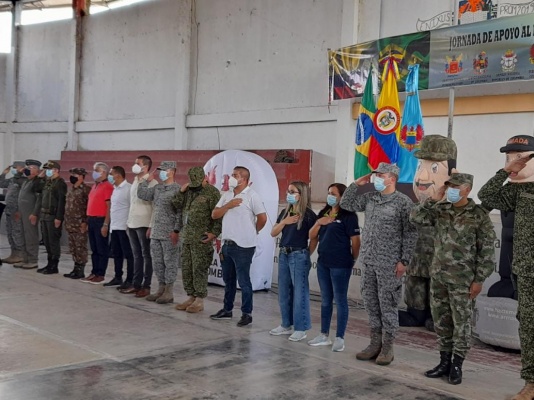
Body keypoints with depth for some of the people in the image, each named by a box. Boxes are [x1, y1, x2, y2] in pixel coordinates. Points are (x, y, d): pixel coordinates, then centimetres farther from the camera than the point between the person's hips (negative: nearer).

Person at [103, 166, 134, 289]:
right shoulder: (115, 189, 16)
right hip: (114, 226, 9)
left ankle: (130, 280, 1)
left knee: (128, 254, -3)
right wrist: (110, 223, 18)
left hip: (124, 227, -9)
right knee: (116, 253, 14)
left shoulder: (128, 188, -13)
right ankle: (118, 278, 23)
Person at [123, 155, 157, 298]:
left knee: (146, 256, 0)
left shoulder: (152, 183, -10)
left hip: (144, 225, -8)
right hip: (132, 224, 8)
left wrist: (151, 226, -18)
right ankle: (136, 284, 18)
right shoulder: (135, 182, 15)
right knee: (136, 255, 12)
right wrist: (128, 222, 15)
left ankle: (146, 286, 5)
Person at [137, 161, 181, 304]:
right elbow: (141, 194, 13)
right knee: (157, 262, 12)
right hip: (155, 232, 8)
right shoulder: (157, 188, 13)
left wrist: (176, 230, -17)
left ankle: (168, 292, 6)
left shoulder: (177, 189, -9)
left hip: (169, 233, -8)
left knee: (170, 263, 0)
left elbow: (180, 212, -13)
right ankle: (161, 289, 22)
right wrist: (147, 180, 8)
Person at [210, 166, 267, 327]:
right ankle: (227, 310, 29)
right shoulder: (226, 195, 10)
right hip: (227, 244, 7)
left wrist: (253, 232, 4)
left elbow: (262, 218, -11)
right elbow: (214, 215, 6)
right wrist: (228, 205, -9)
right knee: (228, 280, 17)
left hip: (243, 246, -7)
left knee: (243, 281, 0)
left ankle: (247, 314, 9)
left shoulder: (251, 196, -10)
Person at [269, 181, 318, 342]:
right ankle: (286, 325, 24)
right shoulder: (285, 212, 10)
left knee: (299, 292, -2)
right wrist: (284, 222, -7)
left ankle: (301, 328, 5)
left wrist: (306, 255, -4)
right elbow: (273, 233, 7)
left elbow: (314, 238, -7)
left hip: (299, 256, -7)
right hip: (283, 255, 7)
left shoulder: (308, 214, -9)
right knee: (284, 292, 13)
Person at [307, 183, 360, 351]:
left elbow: (355, 240, -11)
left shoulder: (348, 215, -9)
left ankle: (340, 338, 7)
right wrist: (319, 223, -4)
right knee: (325, 300, 14)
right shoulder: (323, 213, 12)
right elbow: (311, 236, 12)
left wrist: (353, 260, -2)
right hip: (323, 262, 7)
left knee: (340, 300, 0)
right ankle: (324, 335, 24)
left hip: (340, 264, -7)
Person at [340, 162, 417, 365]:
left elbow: (410, 234, -9)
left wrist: (404, 260, -13)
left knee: (387, 305, 1)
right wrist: (357, 184, 5)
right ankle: (375, 343, 22)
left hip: (389, 263, -6)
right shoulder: (369, 198, 9)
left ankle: (387, 347, 11)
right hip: (368, 261, 6)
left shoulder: (403, 202, -8)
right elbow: (346, 204, 15)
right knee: (371, 304, 11)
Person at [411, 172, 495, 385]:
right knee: (441, 321, 10)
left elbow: (487, 251, -7)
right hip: (438, 275, 5)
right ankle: (444, 362, 22)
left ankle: (456, 365, 14)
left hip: (462, 279, -5)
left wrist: (479, 279, -10)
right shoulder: (440, 210, 7)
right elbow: (416, 218, -4)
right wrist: (434, 198, -8)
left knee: (461, 322, 3)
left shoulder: (479, 215, -7)